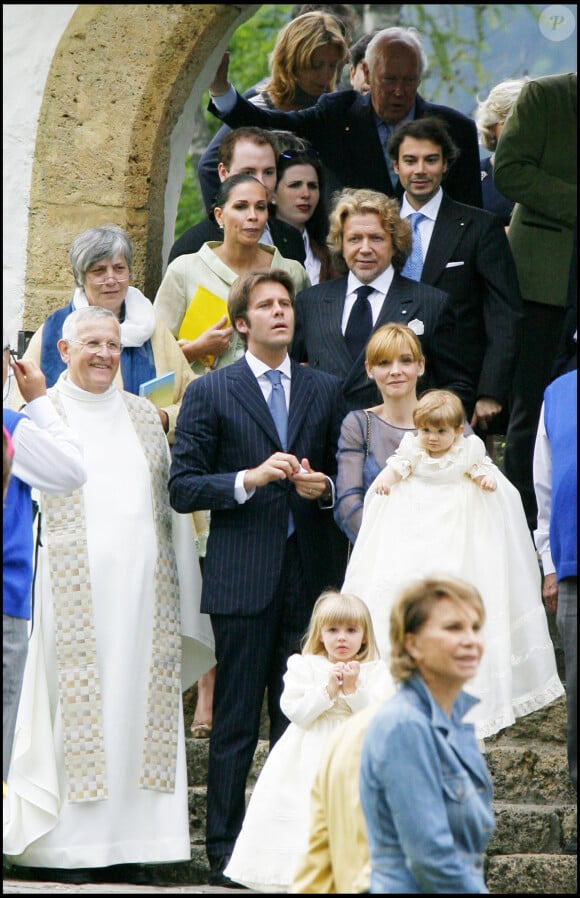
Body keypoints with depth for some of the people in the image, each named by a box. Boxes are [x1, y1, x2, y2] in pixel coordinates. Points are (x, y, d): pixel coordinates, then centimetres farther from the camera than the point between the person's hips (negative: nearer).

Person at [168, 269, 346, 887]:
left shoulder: (325, 391, 14)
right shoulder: (210, 393, 3)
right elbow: (182, 488, -2)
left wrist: (323, 486, -2)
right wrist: (250, 478, -15)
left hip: (309, 575, 3)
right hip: (243, 578, -3)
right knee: (236, 722, -1)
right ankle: (225, 853, 4)